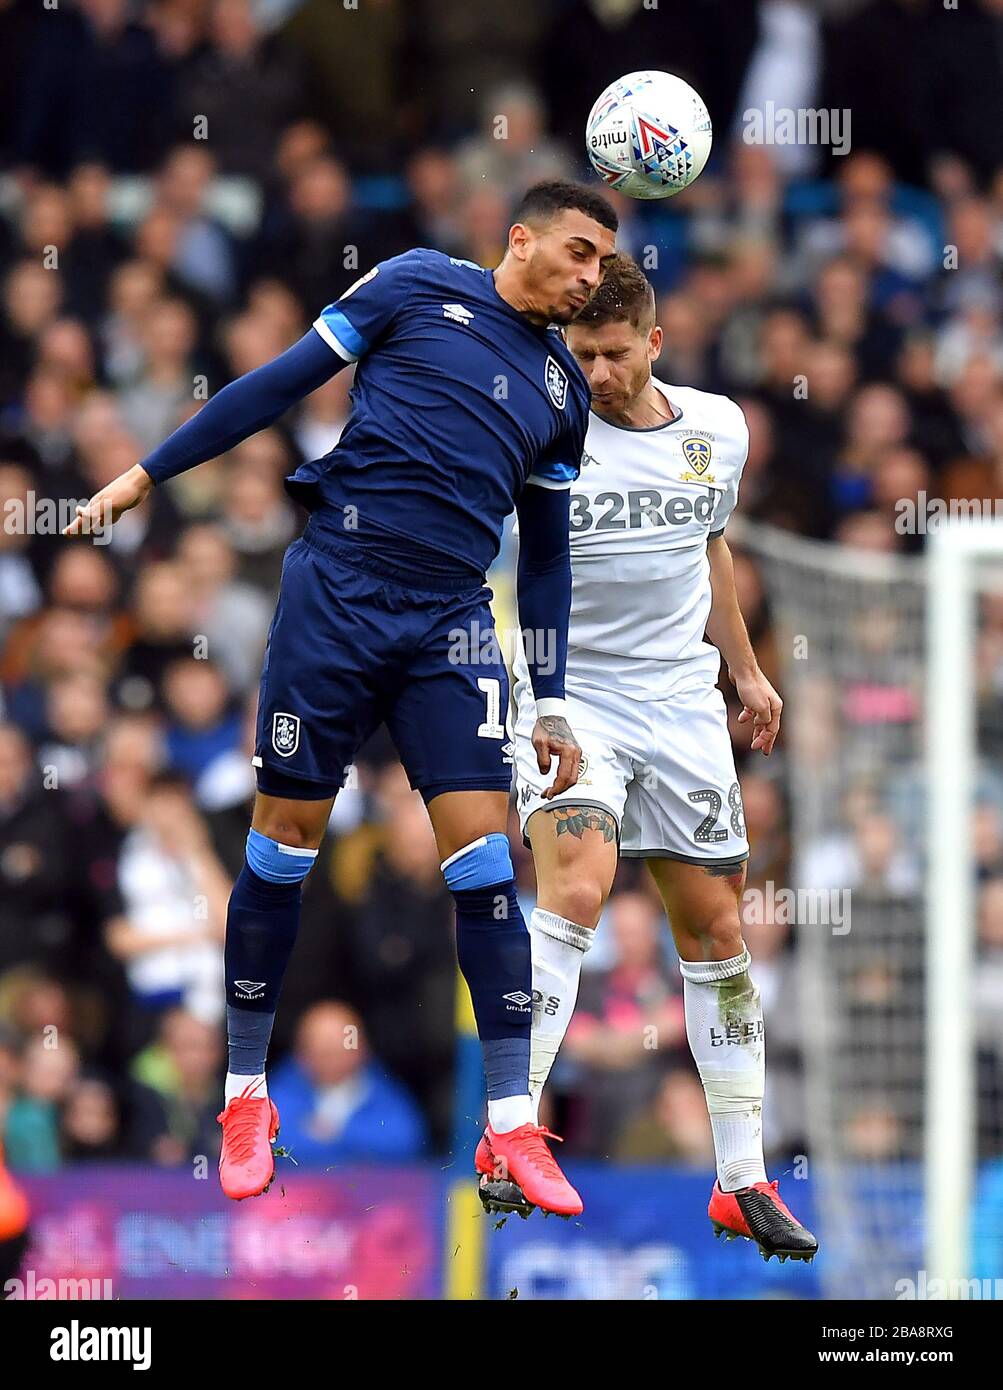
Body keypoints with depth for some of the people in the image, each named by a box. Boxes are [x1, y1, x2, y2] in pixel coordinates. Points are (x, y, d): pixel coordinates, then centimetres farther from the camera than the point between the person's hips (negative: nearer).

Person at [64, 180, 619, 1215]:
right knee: (285, 842, 1)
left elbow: (547, 557, 21)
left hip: (452, 626, 3)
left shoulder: (565, 389, 16)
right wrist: (150, 472, 2)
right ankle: (246, 1096, 15)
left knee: (483, 855, -8)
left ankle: (512, 1126, -6)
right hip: (336, 589, -3)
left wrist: (551, 703, 17)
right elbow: (286, 380, 4)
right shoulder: (421, 286, 4)